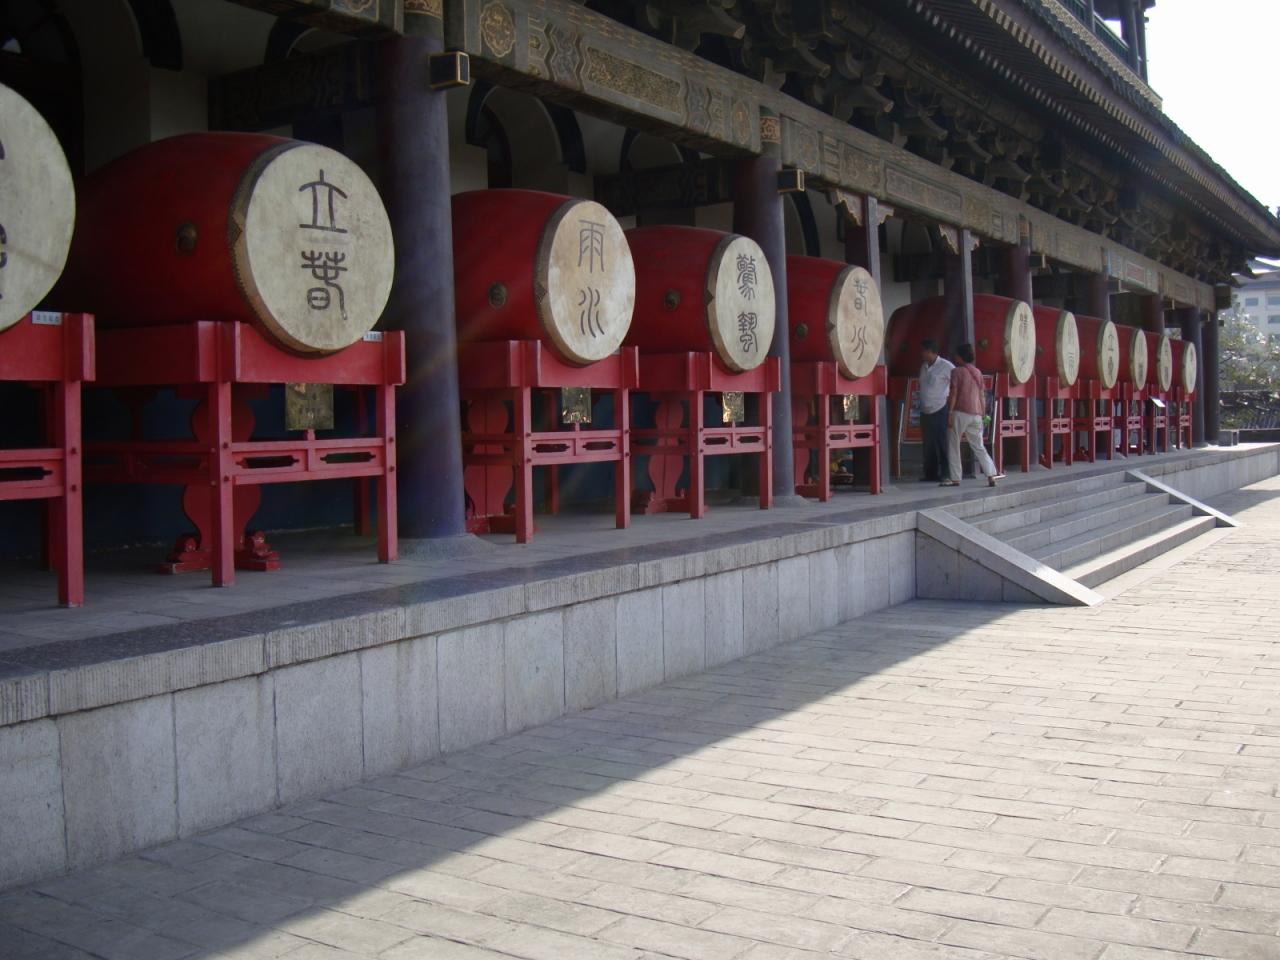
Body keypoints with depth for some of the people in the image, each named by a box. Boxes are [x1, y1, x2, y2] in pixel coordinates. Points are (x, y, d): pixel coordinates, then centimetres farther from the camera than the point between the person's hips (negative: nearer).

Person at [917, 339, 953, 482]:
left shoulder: (946, 366, -8)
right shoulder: (923, 367, 12)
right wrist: (921, 408, 14)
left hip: (940, 411, -6)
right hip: (925, 412, 6)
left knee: (942, 443, -3)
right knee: (928, 444, 8)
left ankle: (945, 474, 2)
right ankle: (930, 473, 13)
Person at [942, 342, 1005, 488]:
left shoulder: (957, 371, -3)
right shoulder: (978, 372, 14)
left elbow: (953, 394, -9)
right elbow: (982, 396, 15)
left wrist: (950, 413, -9)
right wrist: (981, 416, 19)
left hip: (960, 412, -5)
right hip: (976, 414, 6)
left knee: (953, 446, 4)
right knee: (979, 447, 10)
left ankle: (955, 478, 2)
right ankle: (991, 475, -2)